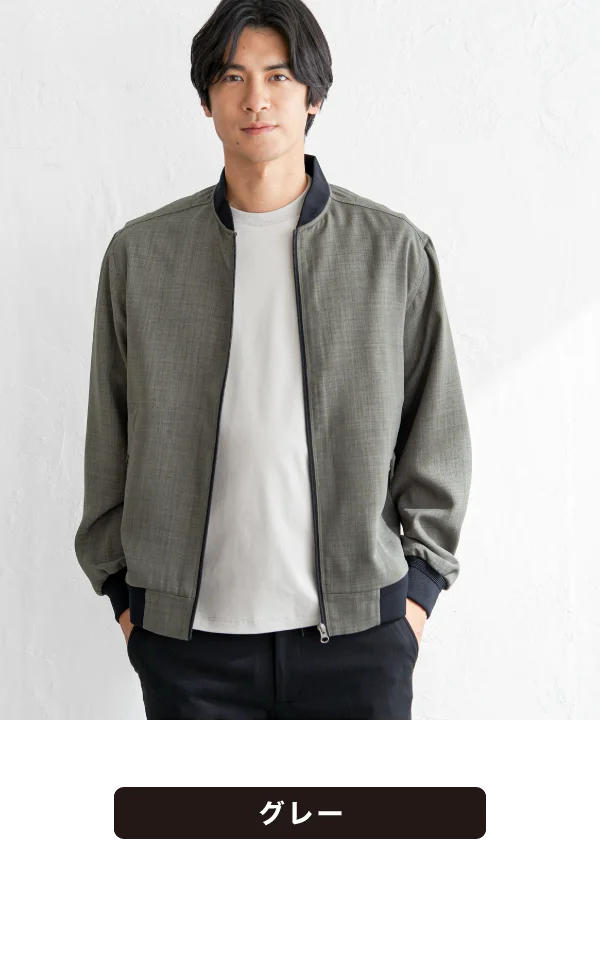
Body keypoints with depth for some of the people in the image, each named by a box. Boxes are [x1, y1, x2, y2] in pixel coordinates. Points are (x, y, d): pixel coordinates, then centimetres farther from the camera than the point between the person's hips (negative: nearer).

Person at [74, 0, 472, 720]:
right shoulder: (141, 253, 3)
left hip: (357, 623, 0)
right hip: (187, 629, 1)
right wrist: (120, 588, 8)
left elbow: (438, 430, 5)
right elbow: (110, 438, 8)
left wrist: (420, 583, 2)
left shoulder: (396, 249, 2)